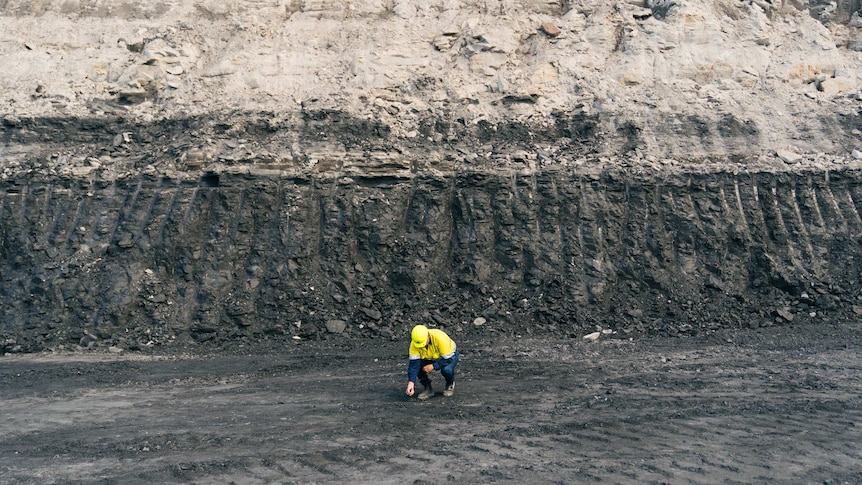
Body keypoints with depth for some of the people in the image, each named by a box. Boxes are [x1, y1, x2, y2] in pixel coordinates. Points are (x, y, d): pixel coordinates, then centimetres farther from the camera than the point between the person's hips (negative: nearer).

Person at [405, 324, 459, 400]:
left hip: (450, 355, -3)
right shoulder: (414, 343, -28)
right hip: (430, 358, 3)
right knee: (411, 365, -23)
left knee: (446, 369, -37)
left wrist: (433, 366, -37)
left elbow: (448, 359, -32)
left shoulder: (440, 338, -38)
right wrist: (411, 382, -40)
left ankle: (450, 384, -1)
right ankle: (428, 388, -2)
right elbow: (414, 363, -29)